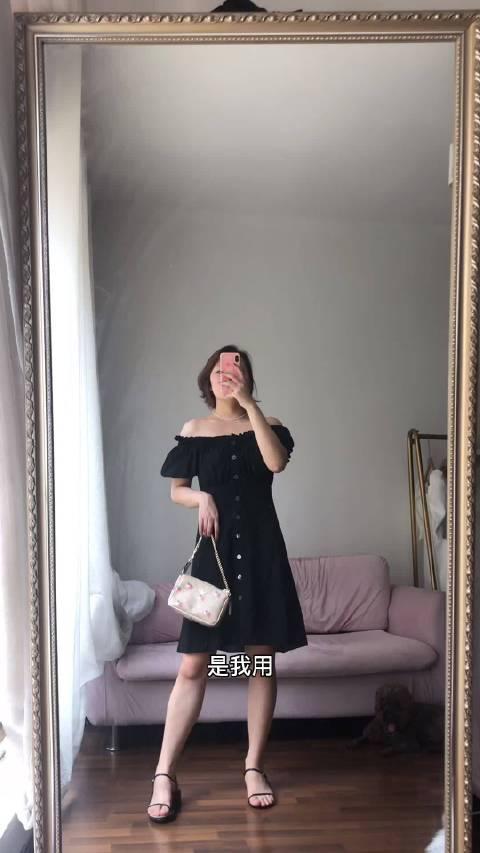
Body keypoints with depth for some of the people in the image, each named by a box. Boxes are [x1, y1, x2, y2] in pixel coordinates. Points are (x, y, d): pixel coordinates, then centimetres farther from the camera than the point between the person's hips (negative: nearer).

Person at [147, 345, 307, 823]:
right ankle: (164, 774, 6)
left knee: (262, 659, 5)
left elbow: (276, 462, -15)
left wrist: (248, 403, -16)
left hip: (262, 551, 1)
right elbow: (176, 490, 11)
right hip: (214, 551, -1)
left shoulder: (266, 424, 6)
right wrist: (202, 498, -11)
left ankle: (254, 766, 19)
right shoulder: (193, 431, 7)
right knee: (193, 664, -2)